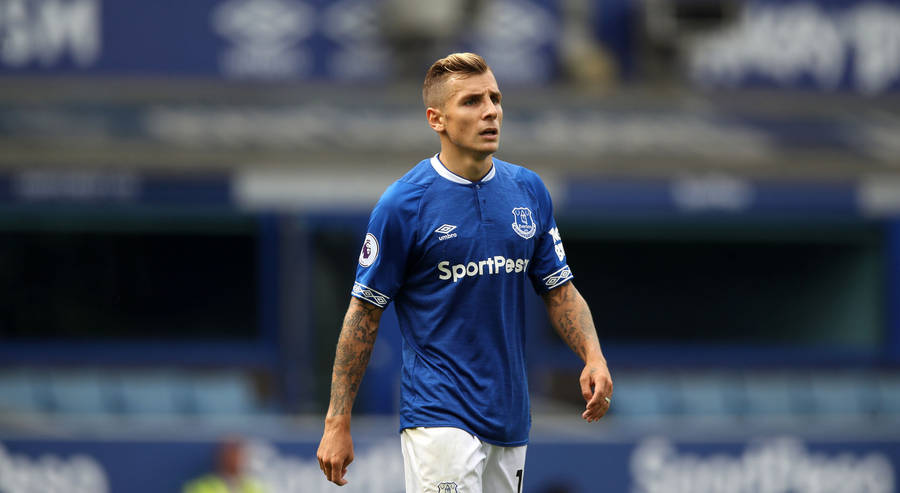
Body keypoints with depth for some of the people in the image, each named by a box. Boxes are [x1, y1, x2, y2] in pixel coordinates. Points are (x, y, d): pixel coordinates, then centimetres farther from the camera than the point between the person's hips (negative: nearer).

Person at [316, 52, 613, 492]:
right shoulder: (403, 204, -7)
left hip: (510, 421, 6)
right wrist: (337, 423, -6)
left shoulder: (528, 191, 8)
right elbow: (364, 313, -4)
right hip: (439, 419, -6)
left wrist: (593, 356, -6)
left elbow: (560, 290, 14)